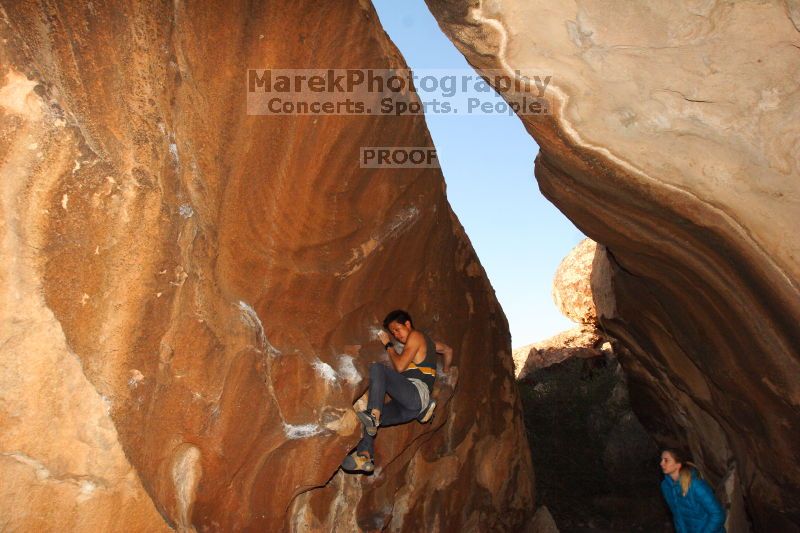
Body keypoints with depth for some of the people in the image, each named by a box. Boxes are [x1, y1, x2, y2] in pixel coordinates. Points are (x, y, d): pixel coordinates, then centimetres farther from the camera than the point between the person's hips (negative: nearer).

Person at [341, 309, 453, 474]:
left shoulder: (415, 336, 3)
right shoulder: (426, 339, 30)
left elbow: (399, 367, -7)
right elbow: (448, 350, 48)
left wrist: (388, 345, 7)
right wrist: (445, 371, 62)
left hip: (417, 391, -10)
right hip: (409, 406, 10)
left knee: (377, 368, -28)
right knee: (369, 421, -3)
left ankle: (373, 414, -43)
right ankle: (365, 456, -18)